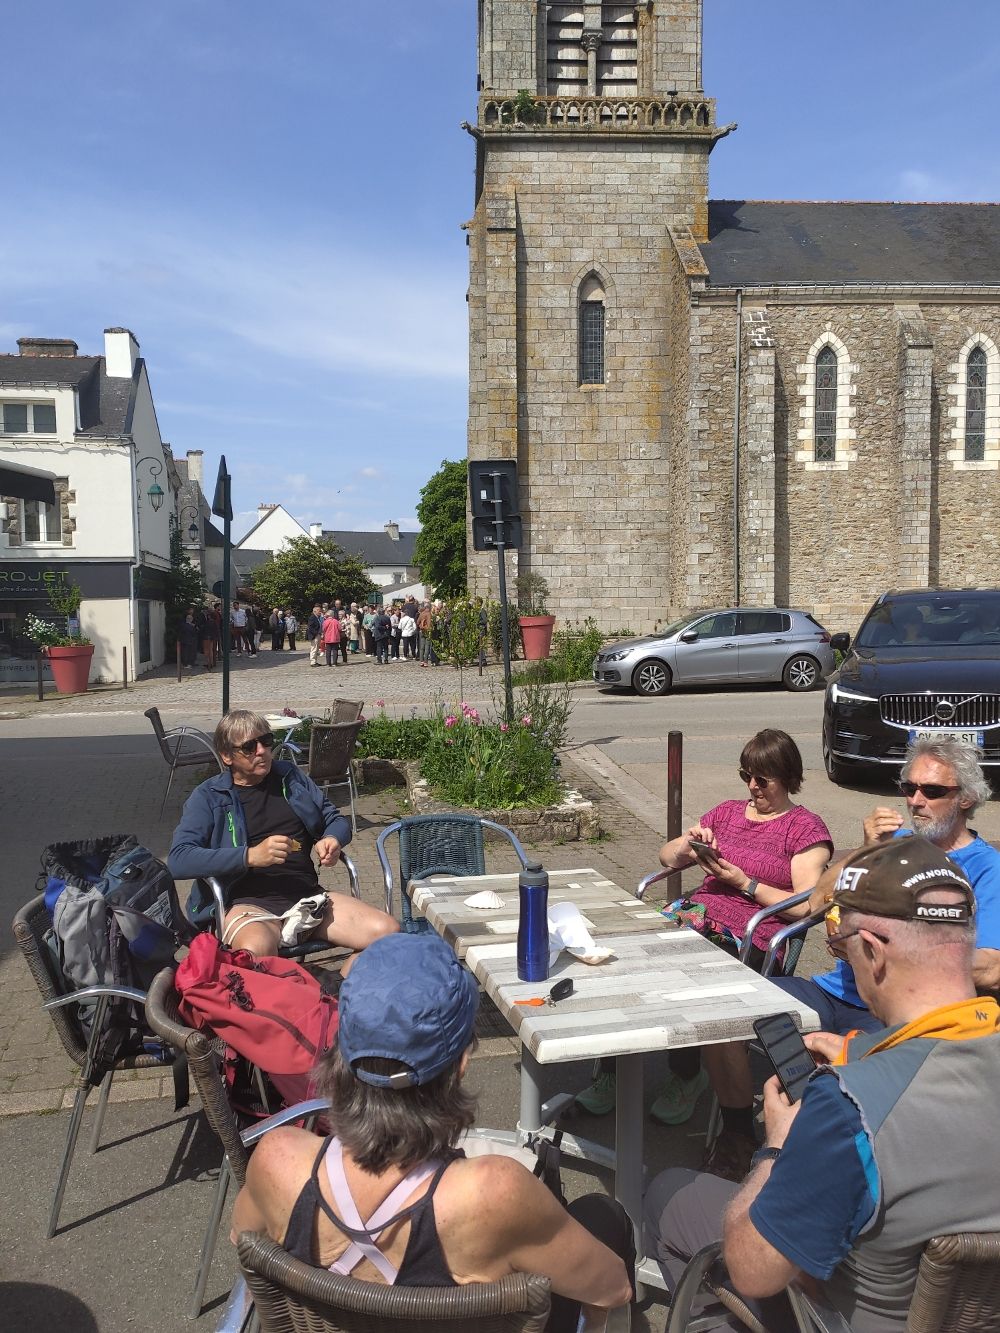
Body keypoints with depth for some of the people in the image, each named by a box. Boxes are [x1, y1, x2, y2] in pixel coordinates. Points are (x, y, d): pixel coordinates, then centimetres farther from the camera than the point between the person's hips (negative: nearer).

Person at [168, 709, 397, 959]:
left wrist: (332, 840, -2)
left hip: (308, 895, 5)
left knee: (386, 931, -19)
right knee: (256, 949, -41)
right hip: (250, 903, -5)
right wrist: (250, 856, -19)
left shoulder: (290, 775, 18)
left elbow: (336, 820, 23)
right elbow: (178, 860, -8)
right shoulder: (209, 796, 5)